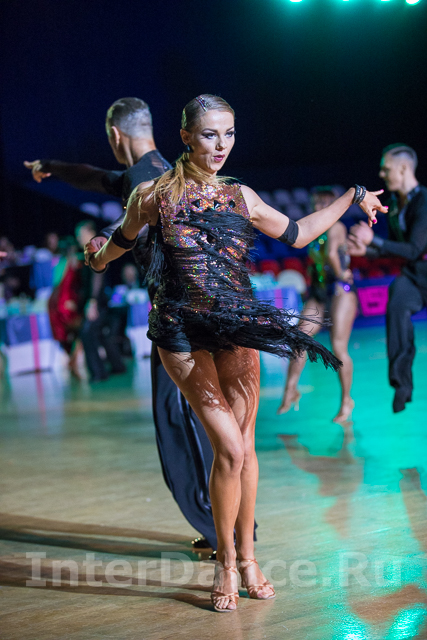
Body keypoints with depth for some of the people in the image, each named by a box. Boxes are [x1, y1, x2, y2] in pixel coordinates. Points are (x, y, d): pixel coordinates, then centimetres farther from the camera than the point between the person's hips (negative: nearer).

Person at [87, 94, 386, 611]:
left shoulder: (241, 196, 8)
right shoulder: (154, 195, -1)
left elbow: (296, 234, 22)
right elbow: (122, 240, 20)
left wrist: (352, 198, 27)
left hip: (238, 330, 3)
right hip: (182, 331, -3)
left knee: (244, 446, 3)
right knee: (230, 448, -11)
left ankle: (246, 556, 18)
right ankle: (225, 564, 5)